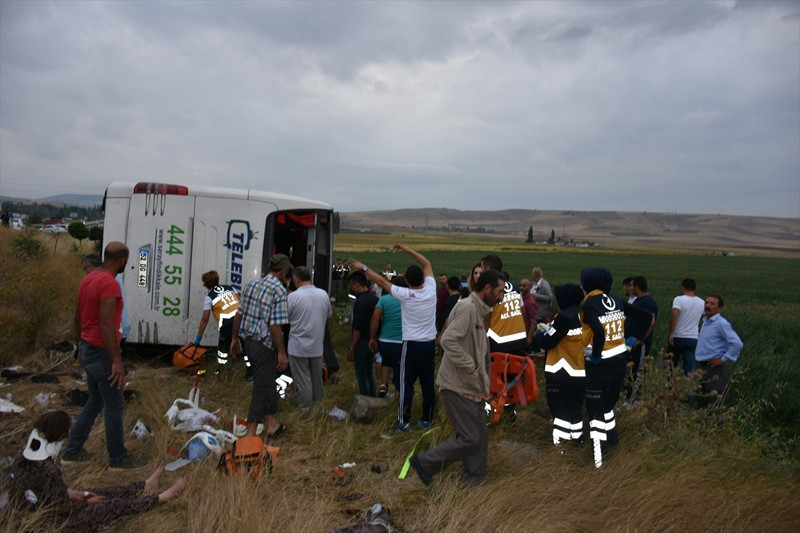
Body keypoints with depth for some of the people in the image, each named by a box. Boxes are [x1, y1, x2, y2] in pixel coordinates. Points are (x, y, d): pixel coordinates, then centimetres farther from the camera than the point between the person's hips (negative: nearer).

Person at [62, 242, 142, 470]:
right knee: (114, 406, 3)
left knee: (95, 402, 21)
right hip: (102, 353, -9)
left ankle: (72, 451, 28)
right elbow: (106, 325, -27)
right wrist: (117, 361, -27)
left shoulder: (87, 279, 8)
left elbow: (78, 318, 16)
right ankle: (118, 458, 15)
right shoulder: (110, 284, -21)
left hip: (87, 350, 10)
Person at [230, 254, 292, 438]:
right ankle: (250, 432, 7)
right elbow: (275, 325, -21)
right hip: (265, 344, -8)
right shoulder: (279, 291, -16)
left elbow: (239, 314, 10)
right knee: (262, 387, 2)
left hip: (249, 341, 8)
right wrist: (282, 353, -15)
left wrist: (234, 338, 20)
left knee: (268, 382, 20)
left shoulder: (252, 284, 7)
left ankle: (271, 423, 31)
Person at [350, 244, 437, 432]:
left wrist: (363, 267, 6)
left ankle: (404, 422, 6)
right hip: (430, 343, 4)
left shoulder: (405, 295, -15)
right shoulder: (431, 290, -5)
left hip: (412, 344, -4)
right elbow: (427, 263, 8)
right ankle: (426, 419, 19)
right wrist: (407, 249, 11)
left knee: (407, 384, 2)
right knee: (428, 383, 10)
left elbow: (382, 280, -5)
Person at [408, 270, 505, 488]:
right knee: (468, 438, -4)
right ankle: (425, 462, 10)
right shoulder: (467, 307, -17)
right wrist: (472, 369, -23)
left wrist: (484, 386, 17)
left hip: (471, 387, 10)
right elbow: (448, 340, -28)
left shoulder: (479, 311, 14)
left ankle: (474, 482, 26)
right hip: (458, 386, -10)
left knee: (480, 437, 13)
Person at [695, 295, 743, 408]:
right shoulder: (705, 321, 13)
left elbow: (737, 343, -24)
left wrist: (723, 359, -18)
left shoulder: (721, 323, -14)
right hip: (702, 368, 9)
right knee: (701, 403, 18)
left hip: (715, 369, -9)